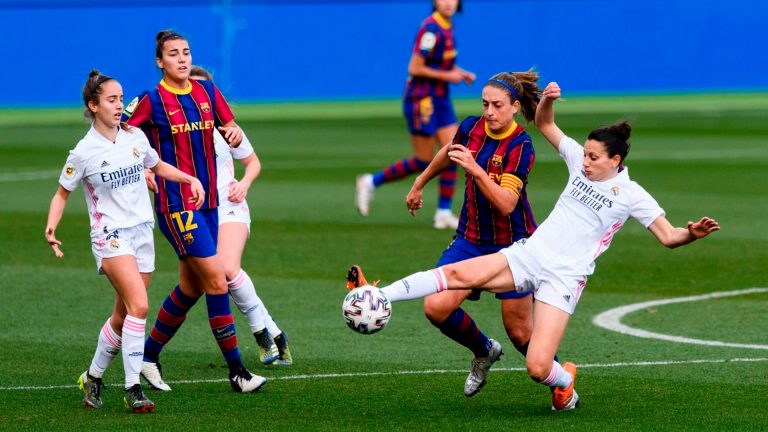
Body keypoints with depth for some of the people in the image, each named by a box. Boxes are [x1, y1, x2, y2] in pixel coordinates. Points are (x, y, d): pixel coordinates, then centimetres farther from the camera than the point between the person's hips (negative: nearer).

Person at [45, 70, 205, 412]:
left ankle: (93, 378, 27)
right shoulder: (84, 152, -8)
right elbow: (62, 193, 2)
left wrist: (190, 179, 11)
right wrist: (51, 227, -14)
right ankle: (133, 388, -18)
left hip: (142, 231, 6)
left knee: (123, 317, 8)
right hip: (110, 236, -6)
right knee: (139, 306, -22)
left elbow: (158, 166, 24)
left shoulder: (135, 137, 5)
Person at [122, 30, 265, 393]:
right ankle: (236, 370, -9)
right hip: (176, 205, -7)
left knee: (191, 288, 11)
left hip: (207, 202, 7)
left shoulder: (206, 91, 8)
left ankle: (149, 355, 27)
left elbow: (230, 128, 14)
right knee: (216, 281, -12)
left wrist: (234, 132, -9)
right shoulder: (152, 100, -7)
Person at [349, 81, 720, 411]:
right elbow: (544, 124, 19)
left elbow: (668, 237, -4)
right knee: (461, 274, -22)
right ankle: (378, 298, -26)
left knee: (537, 368, -16)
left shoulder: (631, 195, -4)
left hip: (564, 278, -4)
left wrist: (692, 233, -25)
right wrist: (547, 100, -1)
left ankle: (565, 381, 20)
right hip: (529, 255, 4)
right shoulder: (580, 161, 8)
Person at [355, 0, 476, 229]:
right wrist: (447, 76, -16)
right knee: (423, 161, -3)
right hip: (421, 100, -8)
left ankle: (444, 213, 6)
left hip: (440, 100, 8)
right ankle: (371, 182, 14)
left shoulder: (447, 27, 8)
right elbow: (415, 68, -21)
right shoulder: (431, 29, -20)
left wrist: (461, 73, 6)